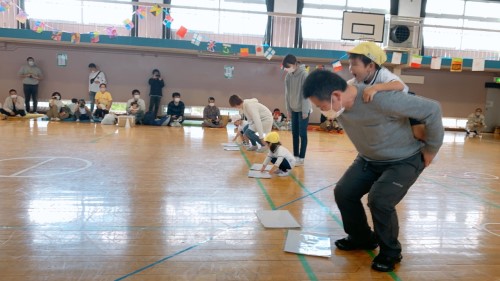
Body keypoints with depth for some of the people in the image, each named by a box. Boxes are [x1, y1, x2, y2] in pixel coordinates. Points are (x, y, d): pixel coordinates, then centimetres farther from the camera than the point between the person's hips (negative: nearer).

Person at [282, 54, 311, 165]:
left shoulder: (304, 74, -16)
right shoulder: (288, 76, 2)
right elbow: (287, 93, 8)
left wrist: (305, 111, -16)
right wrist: (288, 109, 7)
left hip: (303, 110, -6)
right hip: (294, 109, 6)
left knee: (302, 134, -1)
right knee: (295, 133, 9)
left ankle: (301, 158, 4)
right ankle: (295, 156, 18)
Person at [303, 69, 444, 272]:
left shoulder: (381, 100, -38)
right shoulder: (339, 104, -15)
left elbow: (432, 109, -30)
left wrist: (431, 148, -18)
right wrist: (365, 153, 11)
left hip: (404, 160, -7)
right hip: (369, 160, 7)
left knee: (379, 200, -25)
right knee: (343, 192, 0)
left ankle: (390, 252, 2)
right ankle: (362, 238, 24)